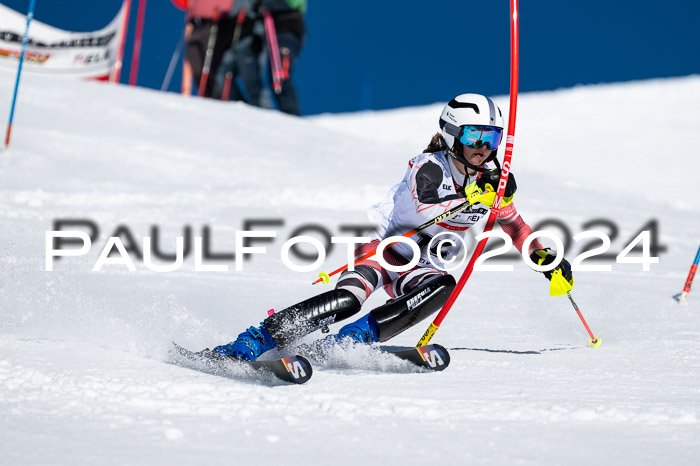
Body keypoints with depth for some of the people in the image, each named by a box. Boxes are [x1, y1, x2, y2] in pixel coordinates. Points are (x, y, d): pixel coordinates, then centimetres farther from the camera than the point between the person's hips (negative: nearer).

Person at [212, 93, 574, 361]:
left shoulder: (489, 180, 6)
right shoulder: (429, 167, -13)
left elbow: (513, 224, 25)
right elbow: (423, 209, -34)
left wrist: (545, 257, 18)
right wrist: (473, 199, -42)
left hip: (420, 266, 6)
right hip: (384, 244, -6)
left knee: (442, 287, -31)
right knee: (348, 298, -33)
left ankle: (350, 341, -32)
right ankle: (255, 342, -33)